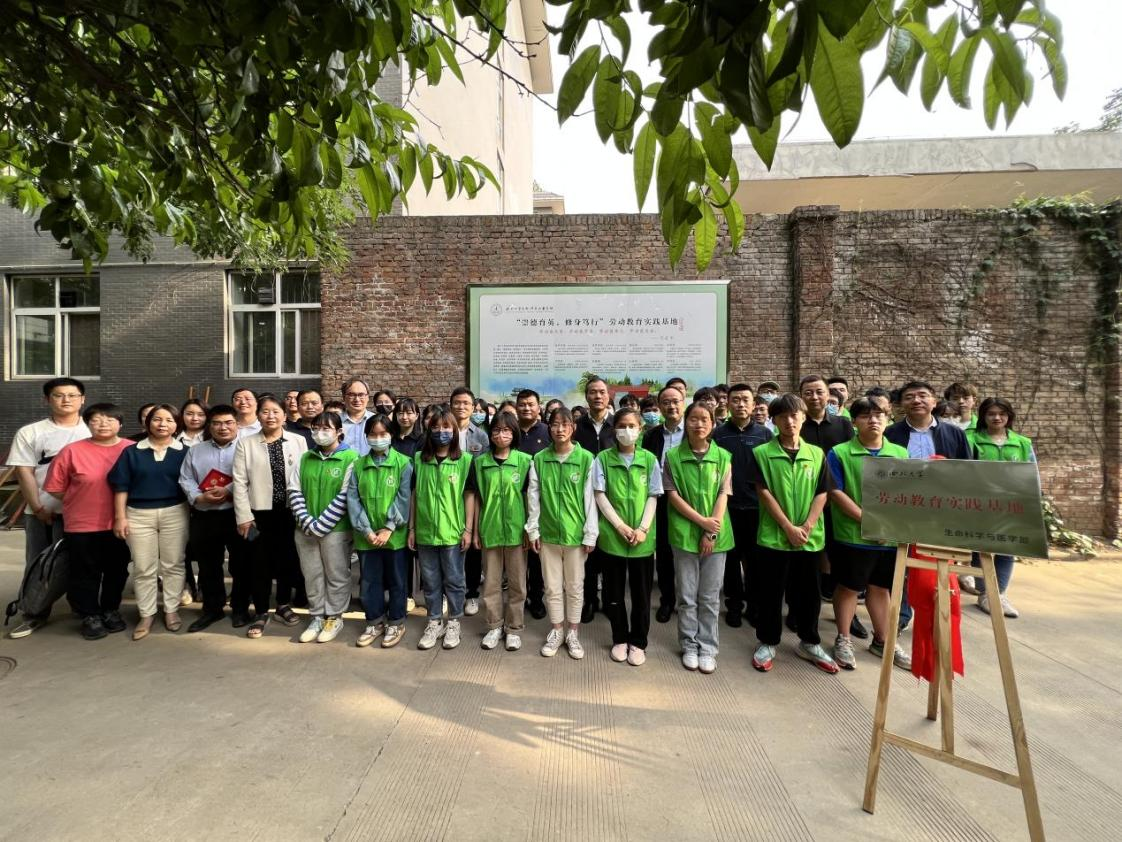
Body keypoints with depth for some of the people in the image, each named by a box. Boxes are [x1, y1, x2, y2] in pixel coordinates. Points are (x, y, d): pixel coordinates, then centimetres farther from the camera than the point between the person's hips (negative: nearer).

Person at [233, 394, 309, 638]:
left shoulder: (298, 441, 1)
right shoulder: (245, 442, 0)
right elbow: (240, 482, -2)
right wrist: (244, 516, -6)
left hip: (290, 512, 1)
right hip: (259, 513, 0)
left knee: (288, 560, 12)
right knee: (259, 563, 6)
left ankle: (283, 606, 31)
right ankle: (261, 613, 22)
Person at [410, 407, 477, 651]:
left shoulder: (465, 460, -5)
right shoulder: (419, 459, 3)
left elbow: (469, 495, -3)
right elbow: (414, 495, 6)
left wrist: (468, 529, -5)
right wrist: (411, 528, 5)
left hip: (453, 532, -2)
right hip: (425, 531, 3)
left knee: (453, 580, 10)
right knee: (430, 581, 14)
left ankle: (454, 622, 26)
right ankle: (434, 622, 30)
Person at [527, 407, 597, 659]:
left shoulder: (586, 459, -8)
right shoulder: (539, 459, -1)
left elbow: (590, 498, -6)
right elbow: (533, 497, 2)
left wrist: (590, 534, -6)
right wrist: (533, 530, 1)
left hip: (576, 533, -2)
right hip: (548, 533, 2)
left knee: (575, 586, 12)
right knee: (552, 587, 13)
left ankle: (573, 633, 29)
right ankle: (556, 631, 31)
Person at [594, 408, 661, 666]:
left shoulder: (649, 459, 1)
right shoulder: (603, 458, -1)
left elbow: (653, 497, 1)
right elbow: (600, 495, -4)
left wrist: (643, 529, -10)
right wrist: (620, 525, -12)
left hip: (643, 538, 1)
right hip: (612, 536, 0)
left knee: (641, 593, 9)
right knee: (614, 592, 10)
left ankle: (638, 642, 25)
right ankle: (619, 639, 28)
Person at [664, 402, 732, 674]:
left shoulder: (723, 457, 2)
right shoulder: (673, 456, -1)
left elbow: (723, 496, -2)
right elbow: (673, 495, -5)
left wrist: (712, 533, -10)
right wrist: (702, 521, -12)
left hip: (716, 536, 1)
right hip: (685, 534, -1)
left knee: (710, 598, 10)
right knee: (686, 596, 9)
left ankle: (707, 648, 23)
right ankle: (689, 646, 24)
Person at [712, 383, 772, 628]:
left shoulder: (764, 433, 3)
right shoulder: (718, 434, -1)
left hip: (757, 506, 1)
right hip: (727, 506, -1)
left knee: (755, 558, 10)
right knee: (732, 557, 9)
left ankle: (754, 605, 26)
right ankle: (734, 605, 24)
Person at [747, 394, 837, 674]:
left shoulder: (817, 454, 5)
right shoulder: (762, 453, -4)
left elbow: (821, 494, 2)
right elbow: (764, 493, -9)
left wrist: (806, 527, -10)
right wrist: (789, 528, -13)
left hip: (811, 538, 3)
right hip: (774, 536, -3)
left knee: (808, 593, 15)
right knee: (771, 593, 8)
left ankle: (810, 643, 33)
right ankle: (766, 643, 23)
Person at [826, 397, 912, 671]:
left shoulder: (900, 454, 6)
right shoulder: (839, 453, -8)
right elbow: (836, 493, -12)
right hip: (853, 535, -4)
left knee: (880, 587, 18)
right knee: (848, 587, 8)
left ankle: (882, 641, 34)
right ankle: (843, 640, 23)